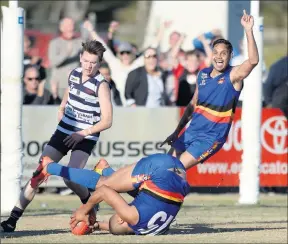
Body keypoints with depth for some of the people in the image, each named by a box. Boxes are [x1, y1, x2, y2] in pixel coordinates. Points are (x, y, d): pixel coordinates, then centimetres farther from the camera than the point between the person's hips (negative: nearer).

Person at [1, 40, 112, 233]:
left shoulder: (101, 85, -15)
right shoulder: (74, 74, 3)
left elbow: (107, 121, -17)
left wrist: (83, 133, -21)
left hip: (85, 138, -5)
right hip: (64, 131, 5)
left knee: (70, 177, -21)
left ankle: (90, 203, 12)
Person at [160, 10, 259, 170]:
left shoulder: (234, 75, -13)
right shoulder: (203, 74, 5)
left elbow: (253, 60, -33)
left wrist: (248, 30, -41)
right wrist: (177, 132, 16)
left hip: (211, 138, -7)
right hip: (191, 132, 7)